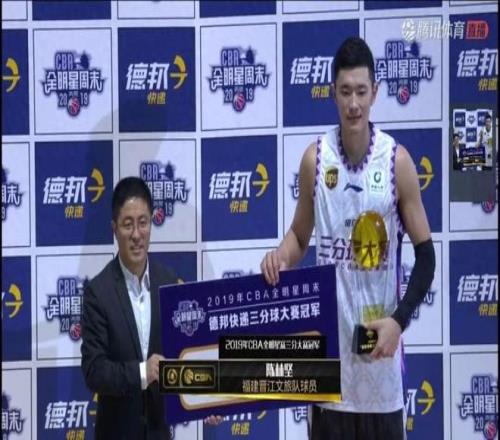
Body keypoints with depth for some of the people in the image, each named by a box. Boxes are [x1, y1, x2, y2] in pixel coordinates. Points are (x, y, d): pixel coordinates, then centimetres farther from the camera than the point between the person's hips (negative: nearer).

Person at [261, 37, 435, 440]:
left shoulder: (397, 161, -5)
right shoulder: (315, 159, 1)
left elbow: (425, 253, -1)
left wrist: (399, 320, -13)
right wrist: (281, 256, -9)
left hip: (379, 340, -1)